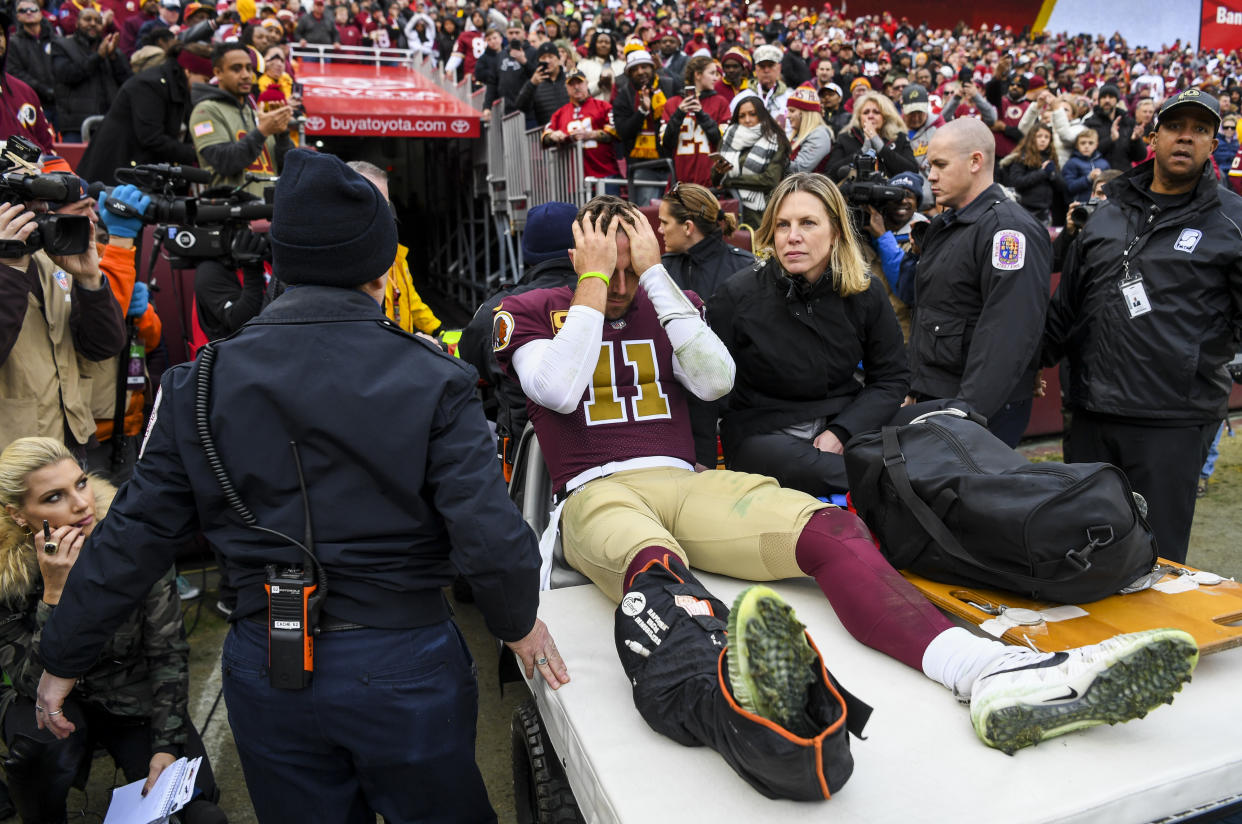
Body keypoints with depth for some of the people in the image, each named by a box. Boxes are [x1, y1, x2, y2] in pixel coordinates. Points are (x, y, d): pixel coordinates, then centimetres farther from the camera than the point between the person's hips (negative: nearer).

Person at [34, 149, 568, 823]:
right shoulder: (431, 379, -14)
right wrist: (517, 623, 0)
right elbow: (488, 534, -19)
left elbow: (134, 534, -1)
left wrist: (62, 659, 12)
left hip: (266, 670, 3)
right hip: (402, 663, -2)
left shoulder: (200, 384, -4)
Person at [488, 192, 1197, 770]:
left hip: (685, 484, 5)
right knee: (654, 567, -43)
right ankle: (726, 704, -77)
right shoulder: (534, 310, 13)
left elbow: (716, 380, 3)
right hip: (597, 493, -4)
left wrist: (654, 271, 3)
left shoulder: (666, 300, 21)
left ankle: (993, 675, -42)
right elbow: (560, 390, -8)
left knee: (832, 531, -24)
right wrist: (593, 282, -2)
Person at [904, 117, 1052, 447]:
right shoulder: (941, 226, 17)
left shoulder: (1010, 229, -14)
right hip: (930, 400, 9)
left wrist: (969, 412, -27)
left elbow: (1008, 335, -23)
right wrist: (914, 391, 18)